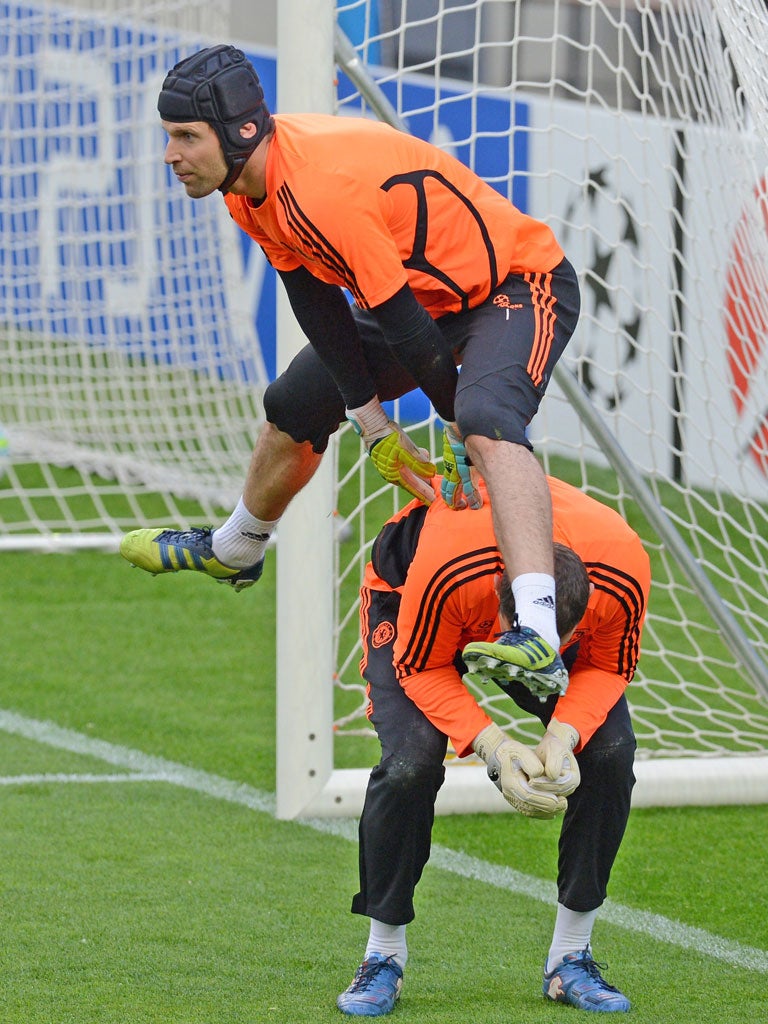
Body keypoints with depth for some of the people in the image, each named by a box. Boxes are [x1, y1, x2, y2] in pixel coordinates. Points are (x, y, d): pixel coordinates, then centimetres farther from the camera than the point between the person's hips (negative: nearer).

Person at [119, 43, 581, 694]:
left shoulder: (323, 188, -36)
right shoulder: (247, 184, -7)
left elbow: (406, 327, -28)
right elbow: (321, 310, -2)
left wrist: (458, 433, -17)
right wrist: (373, 427, -6)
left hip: (519, 285, -10)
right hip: (427, 294, 10)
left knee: (486, 422, -37)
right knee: (294, 408, 20)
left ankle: (539, 638, -53)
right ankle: (235, 552, 50)